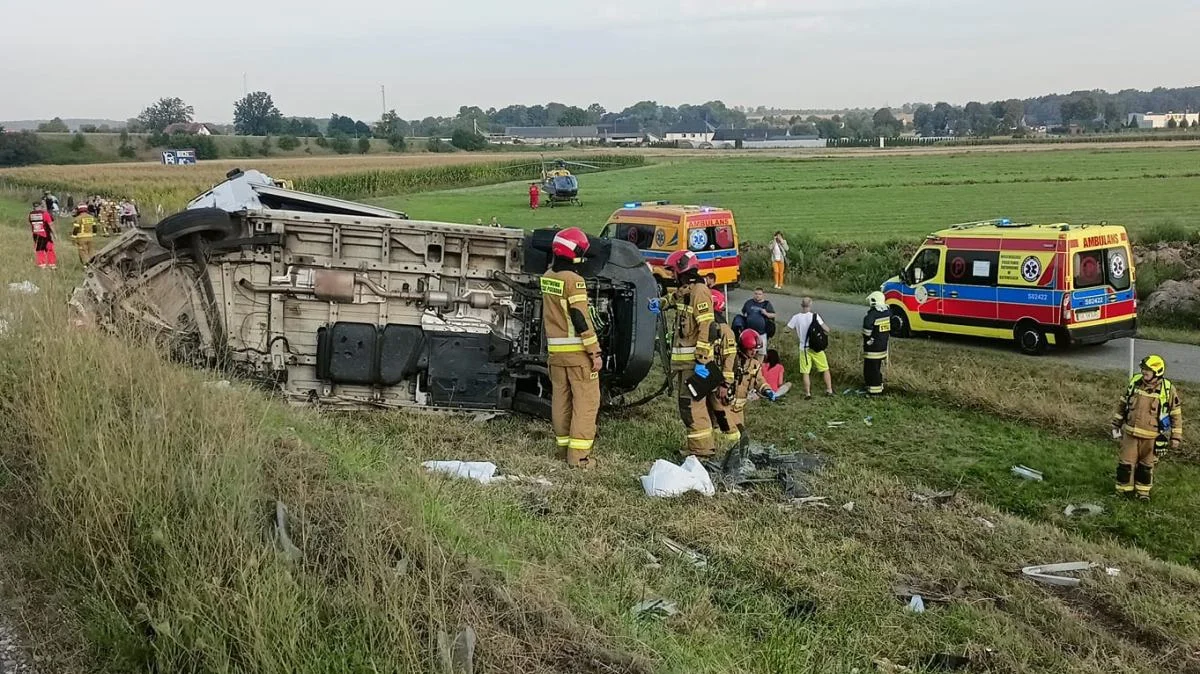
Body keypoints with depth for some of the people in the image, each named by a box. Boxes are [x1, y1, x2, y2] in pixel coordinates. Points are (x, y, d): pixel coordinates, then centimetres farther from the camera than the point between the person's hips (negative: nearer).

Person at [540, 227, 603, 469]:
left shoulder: (547, 277, 8)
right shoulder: (573, 280, -17)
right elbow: (581, 319, -19)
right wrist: (595, 351, -15)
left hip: (555, 349, 8)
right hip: (577, 350, -8)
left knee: (560, 397, 15)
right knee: (586, 400, -2)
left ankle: (563, 443, 26)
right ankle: (578, 454, -3)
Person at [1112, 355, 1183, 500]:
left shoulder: (1168, 389, -12)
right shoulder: (1134, 382, -4)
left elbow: (1176, 414, -3)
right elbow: (1122, 404, 9)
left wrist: (1176, 437, -2)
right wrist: (1116, 425, 11)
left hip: (1151, 437, -2)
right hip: (1130, 433, 2)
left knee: (1147, 465, 13)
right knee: (1126, 463, 7)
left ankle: (1143, 490, 31)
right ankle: (1123, 490, 22)